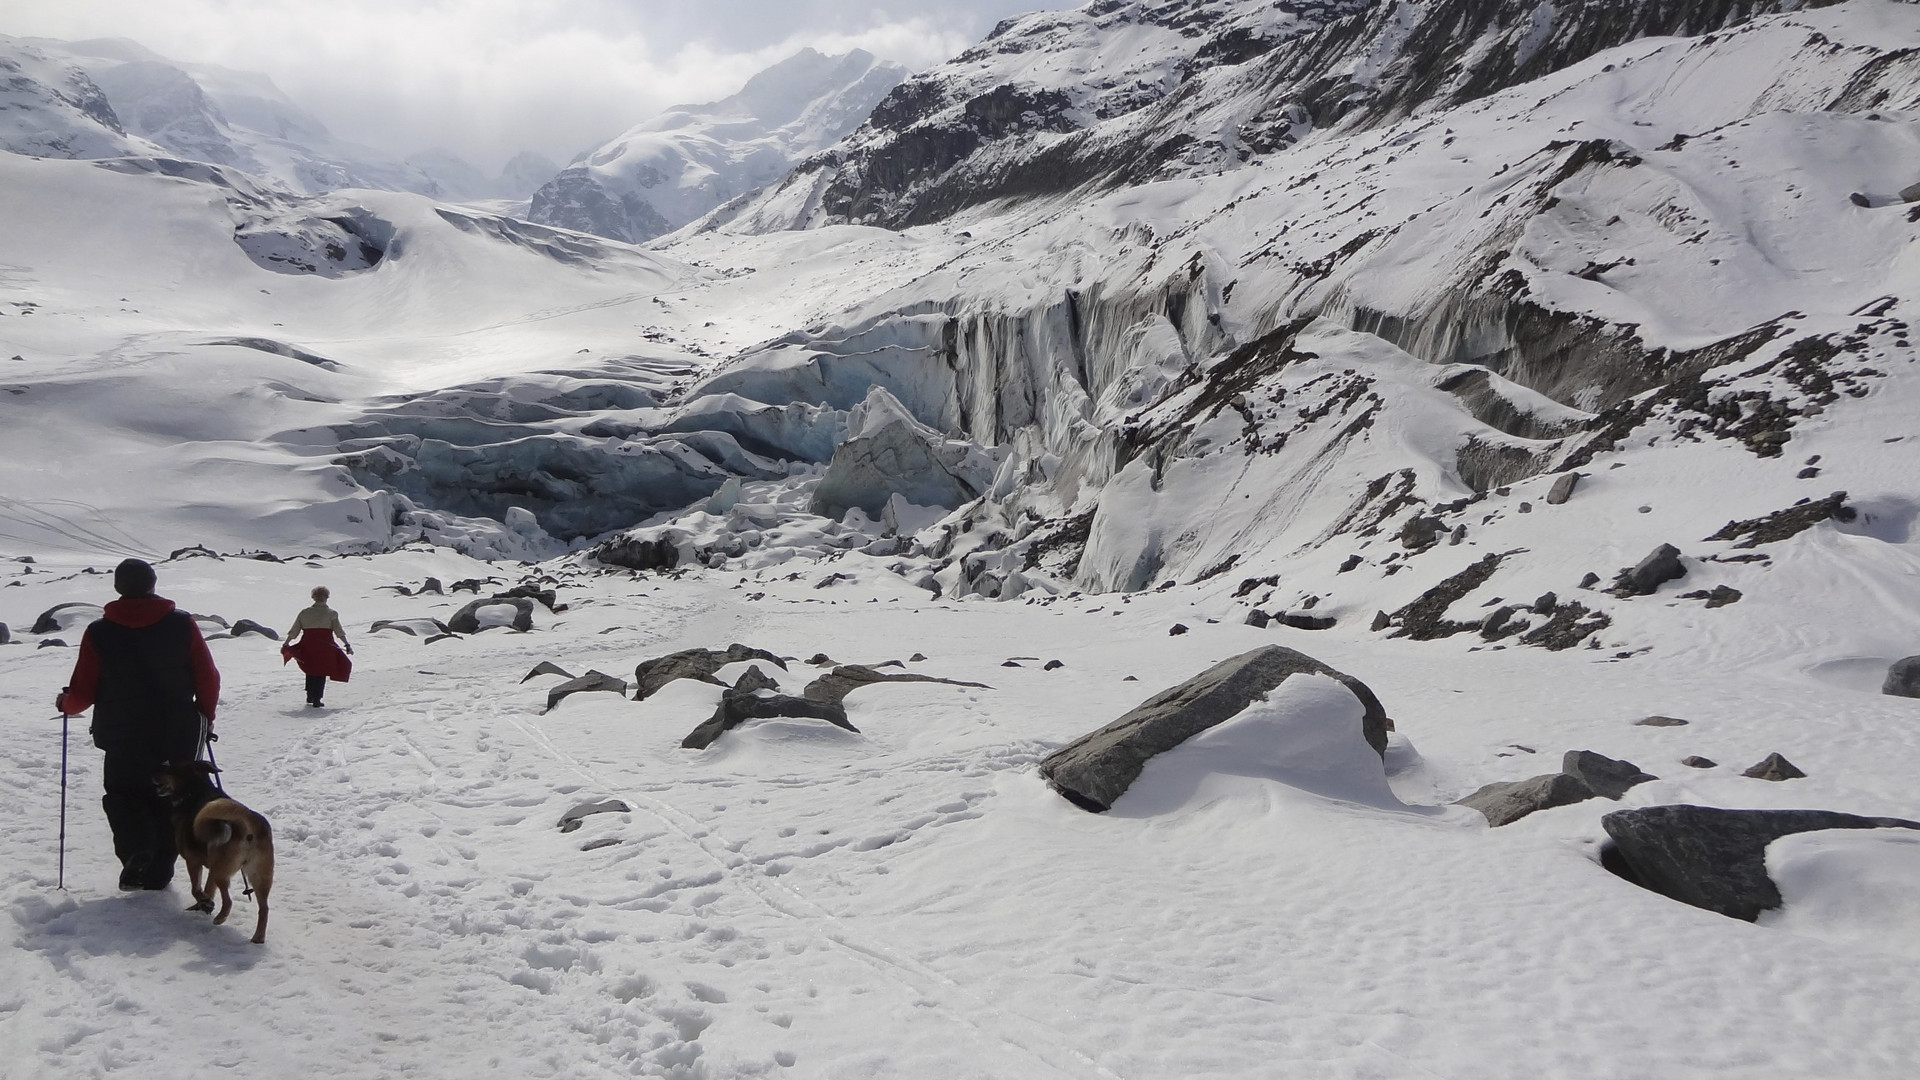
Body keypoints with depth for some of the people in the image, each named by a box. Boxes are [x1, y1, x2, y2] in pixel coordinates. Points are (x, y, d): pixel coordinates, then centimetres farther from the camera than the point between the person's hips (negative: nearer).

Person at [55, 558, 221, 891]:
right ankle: (159, 871, 13)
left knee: (123, 795, 18)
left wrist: (65, 704, 21)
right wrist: (206, 716, 14)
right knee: (168, 799, 14)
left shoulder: (99, 632, -6)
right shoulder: (182, 625, -6)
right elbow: (208, 678, -3)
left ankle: (136, 848, -8)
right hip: (178, 735, 0)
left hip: (123, 739, 0)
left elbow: (83, 693, -2)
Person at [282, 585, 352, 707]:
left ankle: (309, 697, 26)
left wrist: (285, 644, 15)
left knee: (310, 671, 22)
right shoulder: (331, 613, -3)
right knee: (322, 673, 6)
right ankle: (316, 701, 1)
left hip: (308, 647, 3)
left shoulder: (304, 613, 5)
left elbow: (293, 631, 6)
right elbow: (339, 632, -7)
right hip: (325, 648, -3)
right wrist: (347, 645, -1)